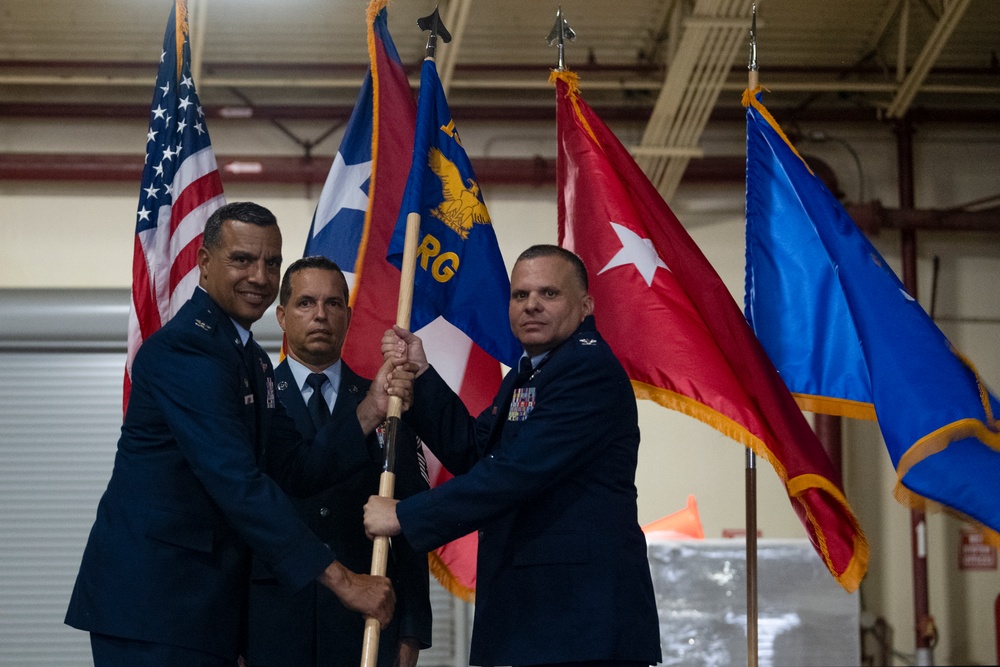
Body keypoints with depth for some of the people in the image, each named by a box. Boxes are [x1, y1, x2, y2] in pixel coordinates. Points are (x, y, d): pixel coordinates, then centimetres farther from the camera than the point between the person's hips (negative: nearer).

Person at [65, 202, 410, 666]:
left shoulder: (252, 358, 15)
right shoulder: (184, 347, -15)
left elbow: (296, 470, 8)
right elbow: (238, 483, -23)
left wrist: (371, 410, -7)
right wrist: (341, 580, -23)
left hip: (206, 601, 9)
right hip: (152, 598, -9)